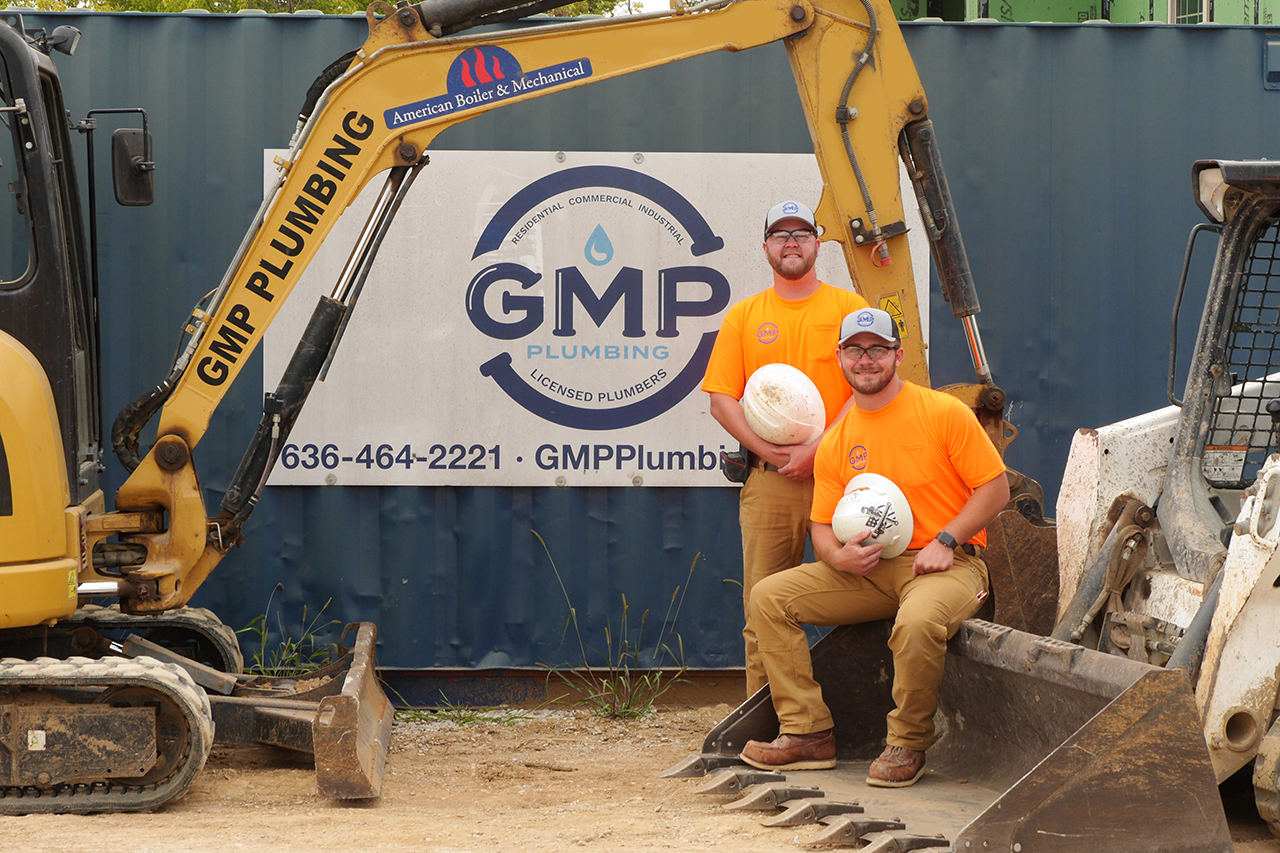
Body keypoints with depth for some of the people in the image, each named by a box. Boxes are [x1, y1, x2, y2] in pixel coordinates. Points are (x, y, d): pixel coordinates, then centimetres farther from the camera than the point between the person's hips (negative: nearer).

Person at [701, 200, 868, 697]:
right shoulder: (744, 316, 12)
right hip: (768, 482, 1)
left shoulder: (848, 308, 7)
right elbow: (721, 399, 7)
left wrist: (817, 450, -11)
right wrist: (770, 451, -7)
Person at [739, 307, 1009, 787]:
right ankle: (808, 733, -7)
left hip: (945, 566, -6)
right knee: (770, 597, -7)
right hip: (868, 570, 6)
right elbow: (823, 526, 13)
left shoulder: (943, 413, -4)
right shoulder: (835, 444, 11)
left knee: (917, 622, -40)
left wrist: (945, 540, -16)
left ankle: (908, 745, -16)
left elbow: (995, 489, -4)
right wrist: (840, 556, -12)